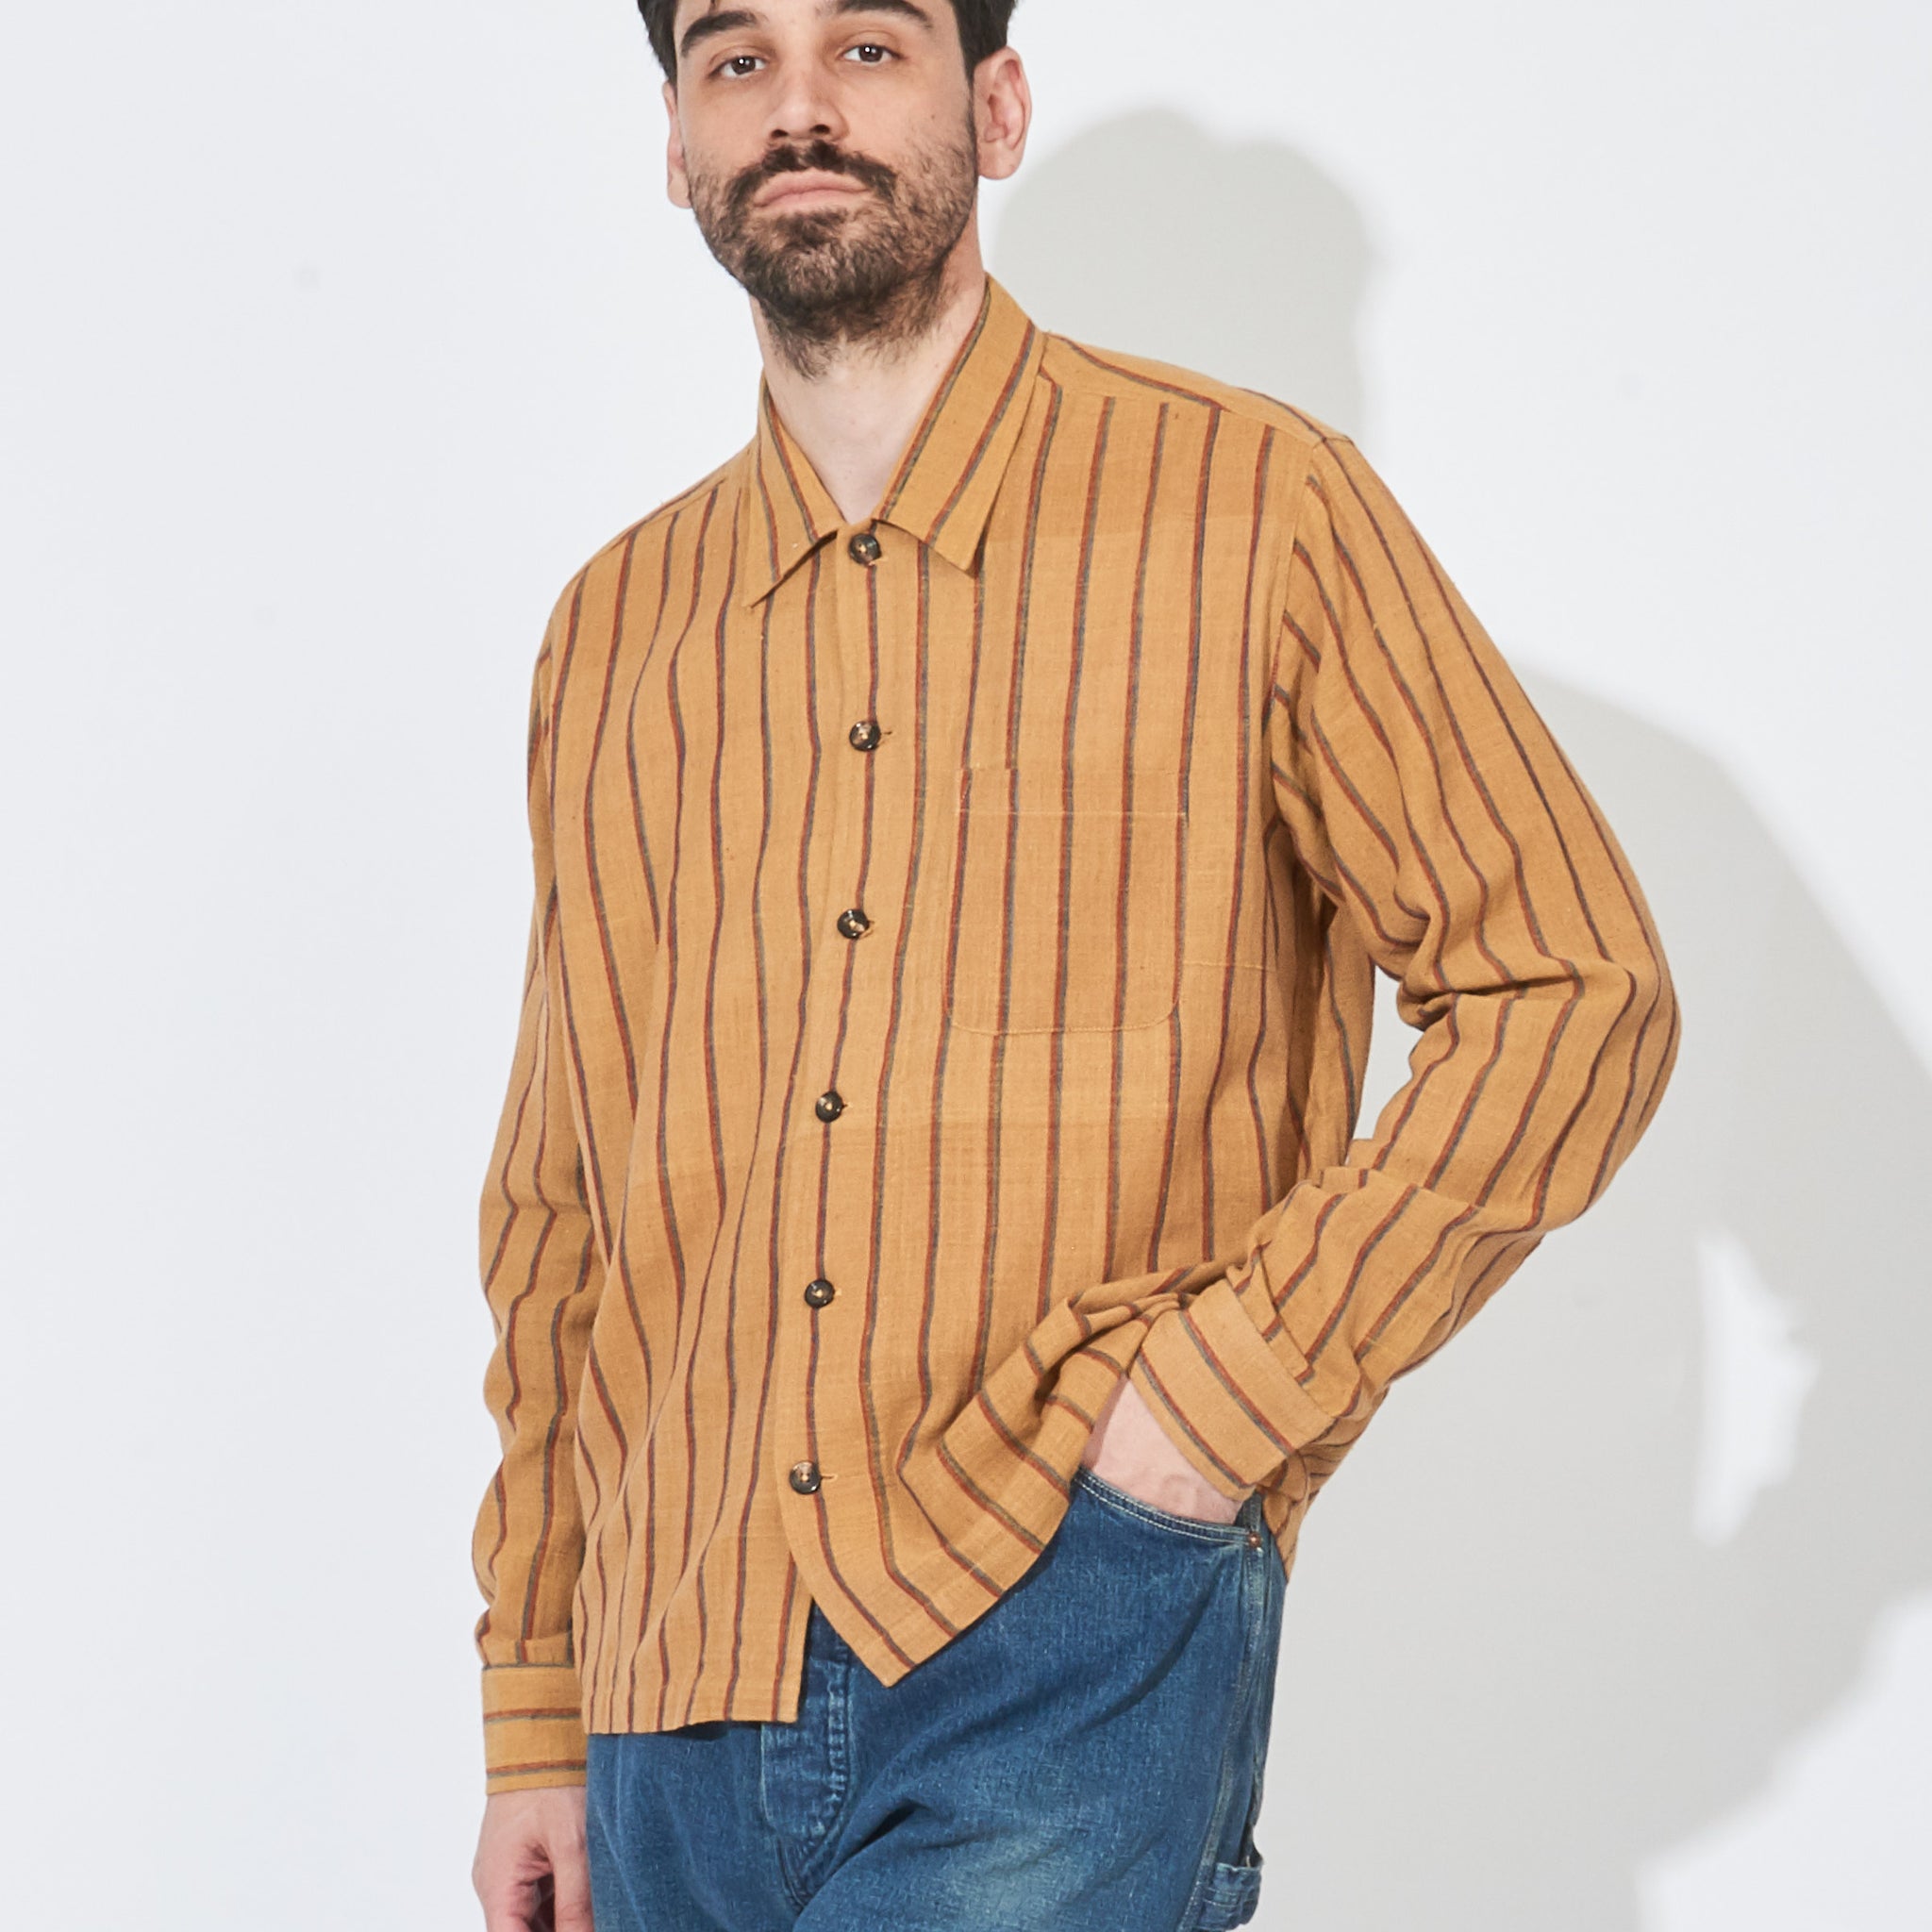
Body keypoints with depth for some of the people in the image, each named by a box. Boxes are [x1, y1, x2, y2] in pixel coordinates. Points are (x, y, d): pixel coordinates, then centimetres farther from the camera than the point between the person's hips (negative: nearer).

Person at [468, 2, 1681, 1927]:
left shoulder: (1257, 510, 0)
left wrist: (1228, 1384, -9)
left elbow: (1571, 992, 0)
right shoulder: (615, 628, 13)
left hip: (1066, 1670, -4)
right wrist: (535, 1727, 15)